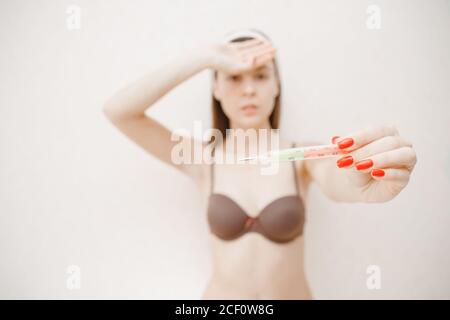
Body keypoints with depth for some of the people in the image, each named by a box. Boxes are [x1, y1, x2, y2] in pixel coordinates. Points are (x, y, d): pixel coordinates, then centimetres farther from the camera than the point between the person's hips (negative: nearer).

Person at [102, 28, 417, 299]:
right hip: (222, 295, 1)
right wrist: (203, 57, -26)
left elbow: (336, 180, -36)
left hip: (295, 293, 0)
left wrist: (358, 182, -59)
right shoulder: (204, 158, -11)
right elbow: (117, 111, -20)